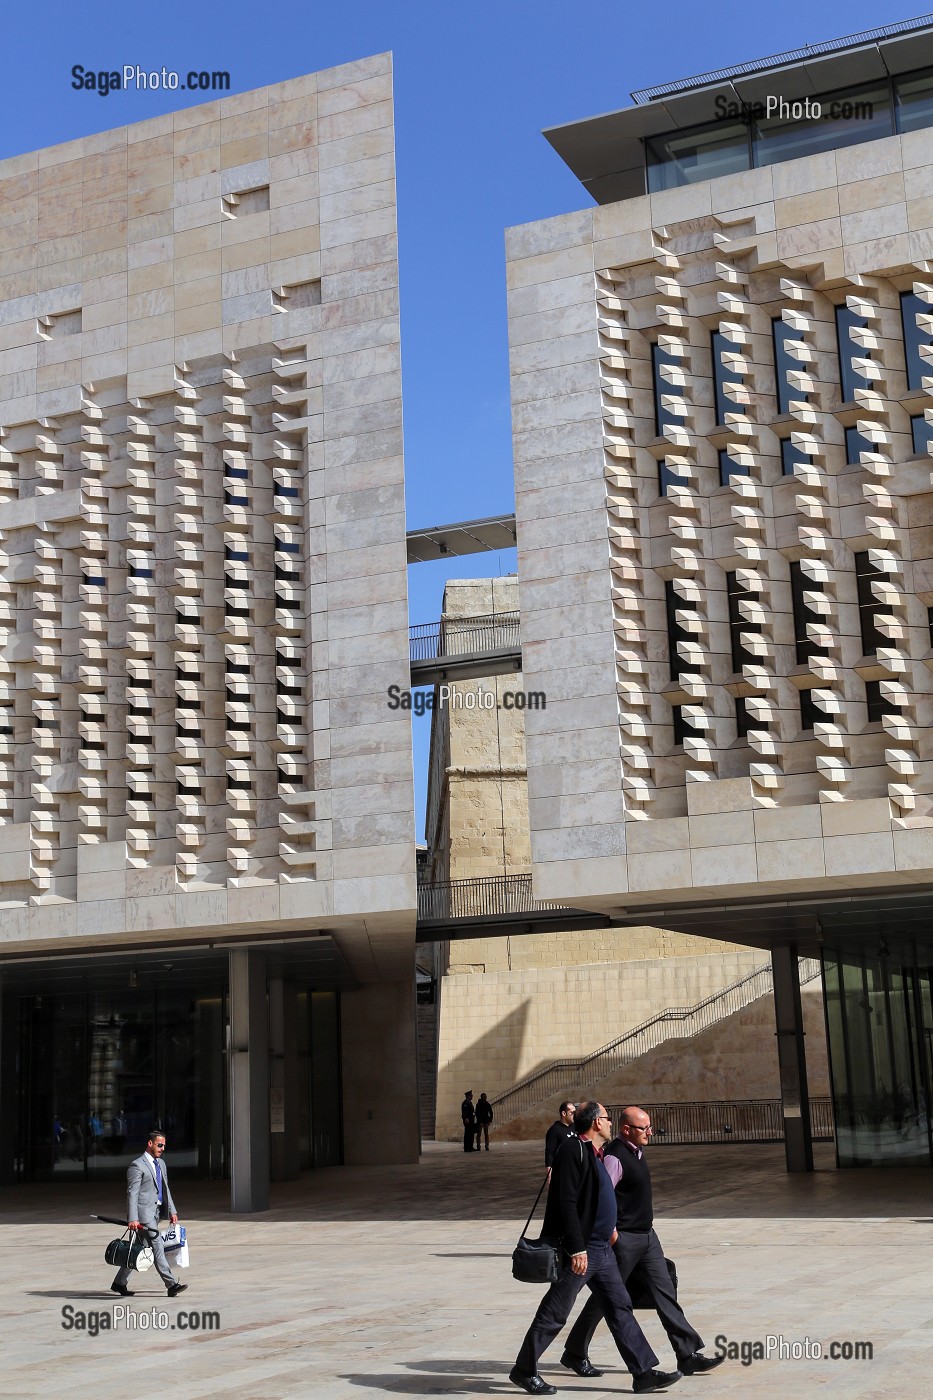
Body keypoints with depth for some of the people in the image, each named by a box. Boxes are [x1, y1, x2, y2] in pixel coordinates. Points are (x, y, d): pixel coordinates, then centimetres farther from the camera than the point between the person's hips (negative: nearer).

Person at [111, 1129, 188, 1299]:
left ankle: (119, 1284, 21)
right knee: (157, 1246, -11)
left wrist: (172, 1211, 18)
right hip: (143, 1212, -9)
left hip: (156, 1212, 9)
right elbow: (132, 1194, -14)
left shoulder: (161, 1163, 18)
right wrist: (132, 1219, -20)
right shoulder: (137, 1166, -10)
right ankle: (171, 1285, -12)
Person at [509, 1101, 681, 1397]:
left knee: (620, 1308, 8)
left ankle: (643, 1374, 11)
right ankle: (523, 1370, 13)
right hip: (581, 1251, -10)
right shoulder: (573, 1152, -18)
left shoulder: (594, 1153, 12)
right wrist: (577, 1249, -24)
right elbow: (567, 1203, -23)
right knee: (554, 1314, 1)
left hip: (602, 1250, 10)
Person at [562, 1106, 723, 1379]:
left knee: (665, 1293, 5)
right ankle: (575, 1352, 19)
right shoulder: (615, 1157, -20)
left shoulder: (636, 1151, 10)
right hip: (624, 1238, -9)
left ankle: (688, 1355, 6)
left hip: (646, 1234, 9)